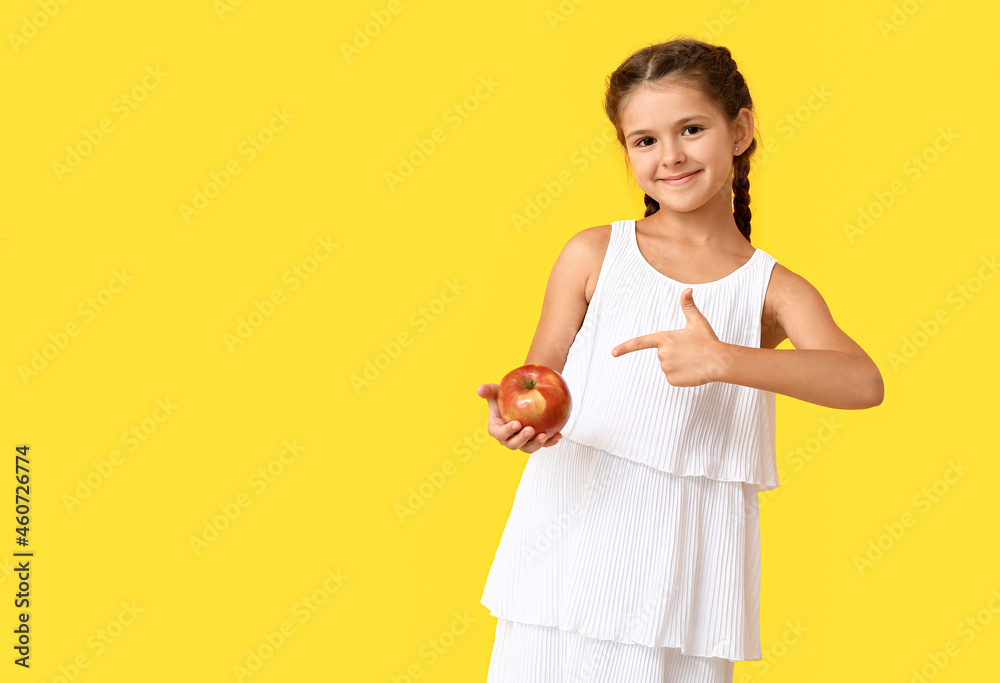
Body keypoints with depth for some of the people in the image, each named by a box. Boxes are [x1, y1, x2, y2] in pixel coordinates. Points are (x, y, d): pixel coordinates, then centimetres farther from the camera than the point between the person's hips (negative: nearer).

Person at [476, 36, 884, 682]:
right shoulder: (593, 254, 3)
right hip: (572, 550, 0)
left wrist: (722, 360, -27)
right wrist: (514, 417, -16)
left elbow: (864, 382, -15)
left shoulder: (774, 290, 2)